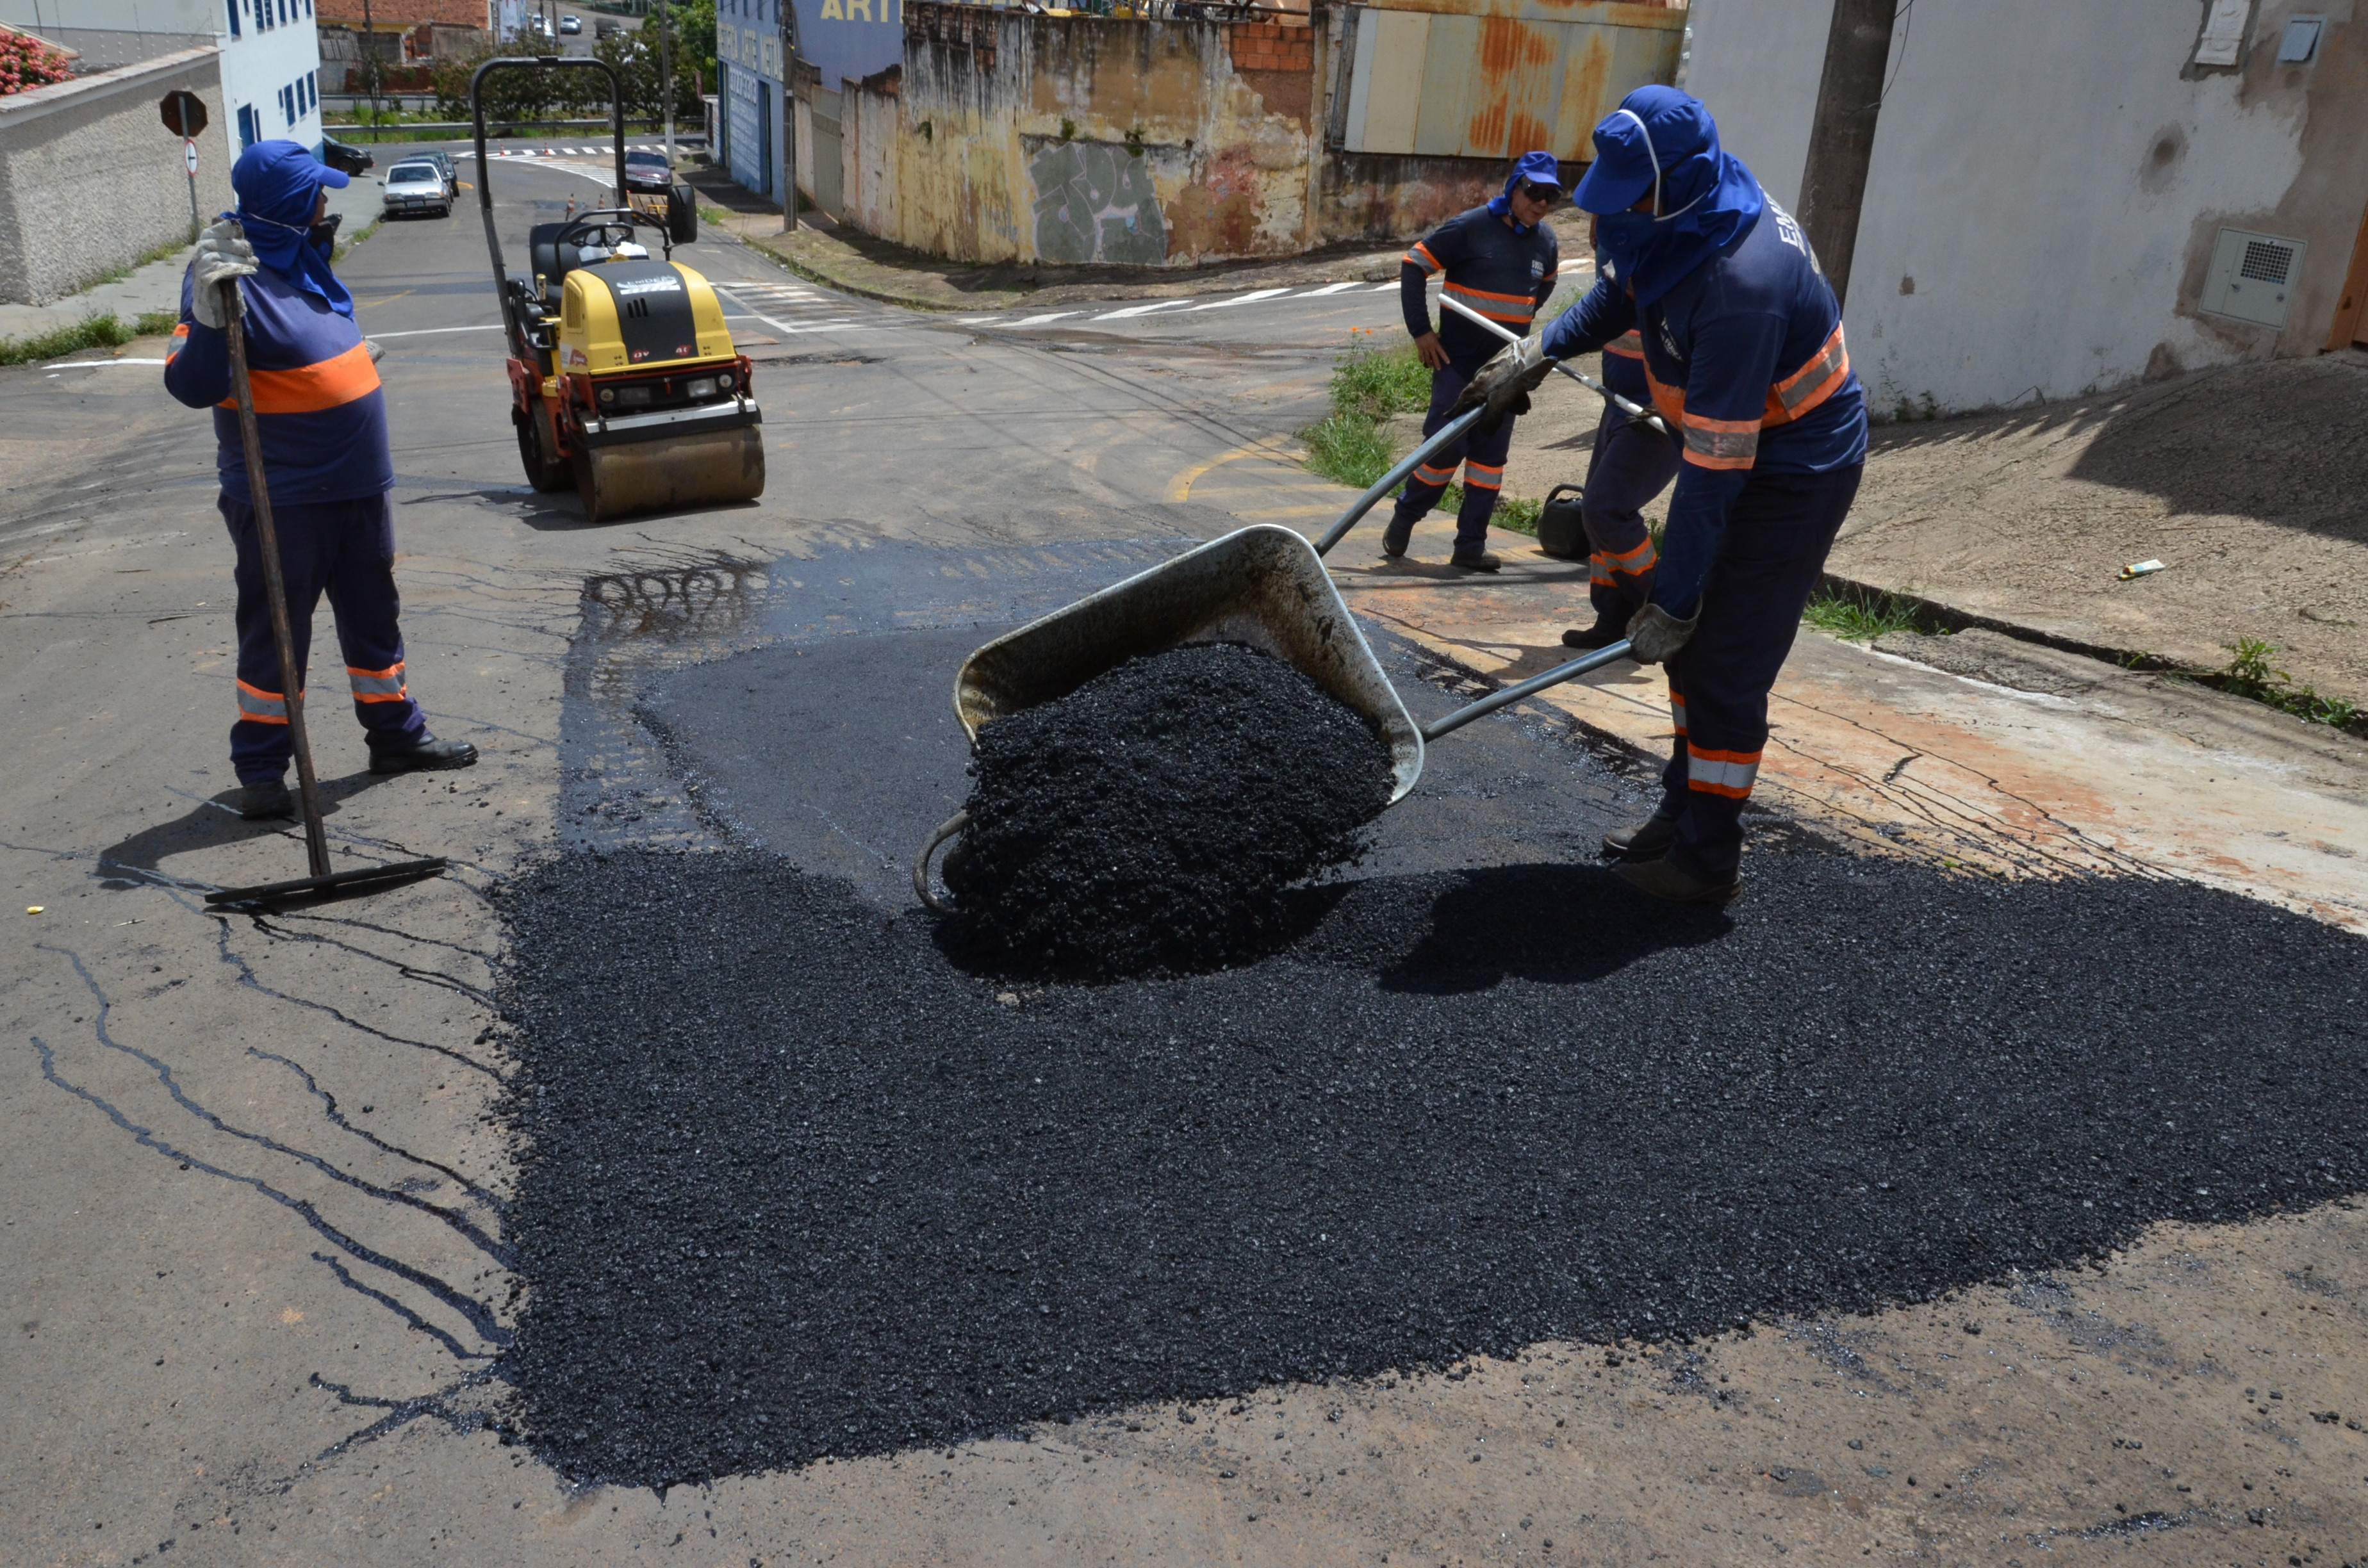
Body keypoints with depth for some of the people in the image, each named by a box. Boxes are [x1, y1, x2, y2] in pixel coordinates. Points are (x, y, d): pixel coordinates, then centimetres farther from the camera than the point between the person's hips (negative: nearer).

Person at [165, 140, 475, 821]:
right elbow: (192, 386, -26)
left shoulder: (302, 260, 8)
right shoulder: (235, 276, -19)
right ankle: (259, 770, 13)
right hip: (283, 499, -8)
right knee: (275, 634, 2)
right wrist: (209, 317, -37)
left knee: (373, 616, 18)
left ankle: (396, 734, 32)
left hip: (355, 485, 8)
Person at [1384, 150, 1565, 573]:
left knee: (1491, 454, 5)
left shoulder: (1546, 242, 4)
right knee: (1445, 445, -6)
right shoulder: (1471, 227, -13)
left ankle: (1470, 545, 11)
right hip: (1458, 360, -5)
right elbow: (1413, 267, -9)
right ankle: (1403, 520, 16)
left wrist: (1521, 317, 16)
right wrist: (1420, 332, -10)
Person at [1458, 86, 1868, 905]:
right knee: (1693, 645, 15)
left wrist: (1672, 598, -30)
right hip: (1738, 448, 10)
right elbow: (1619, 289, 18)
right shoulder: (1683, 219, -7)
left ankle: (1706, 861, 8)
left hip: (1794, 475, -10)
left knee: (1724, 667, -5)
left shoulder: (1738, 285, -36)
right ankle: (1683, 812, 29)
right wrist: (1540, 352, 7)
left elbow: (1715, 468, -34)